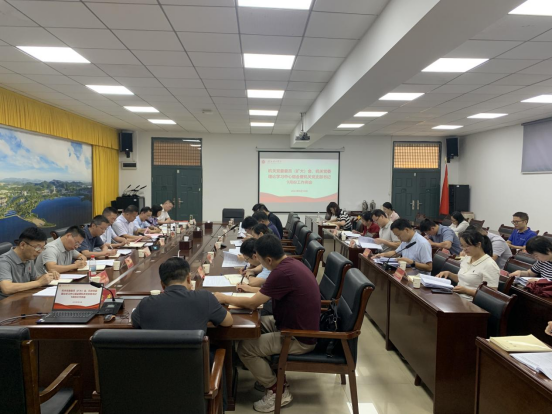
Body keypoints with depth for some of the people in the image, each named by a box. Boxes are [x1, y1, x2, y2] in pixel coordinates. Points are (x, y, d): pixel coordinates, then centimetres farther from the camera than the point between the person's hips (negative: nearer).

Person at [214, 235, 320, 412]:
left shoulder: (283, 272, -28)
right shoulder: (290, 263, 1)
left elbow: (252, 303, -20)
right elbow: (268, 290, 20)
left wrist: (225, 298, -7)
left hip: (300, 338, -10)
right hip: (299, 325, 10)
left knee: (245, 348, -7)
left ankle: (278, 391, 9)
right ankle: (271, 375, 25)